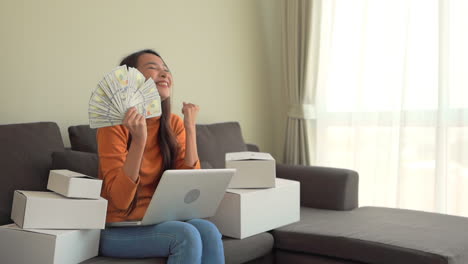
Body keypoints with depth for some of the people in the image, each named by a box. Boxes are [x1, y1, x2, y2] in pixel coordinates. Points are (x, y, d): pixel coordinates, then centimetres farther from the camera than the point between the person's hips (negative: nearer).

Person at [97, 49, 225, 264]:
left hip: (157, 222, 5)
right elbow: (120, 200, -20)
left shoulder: (174, 123, 2)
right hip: (118, 229, -5)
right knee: (186, 235, -28)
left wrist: (190, 128, -12)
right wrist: (138, 141, -30)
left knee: (208, 231, -24)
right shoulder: (115, 124, -13)